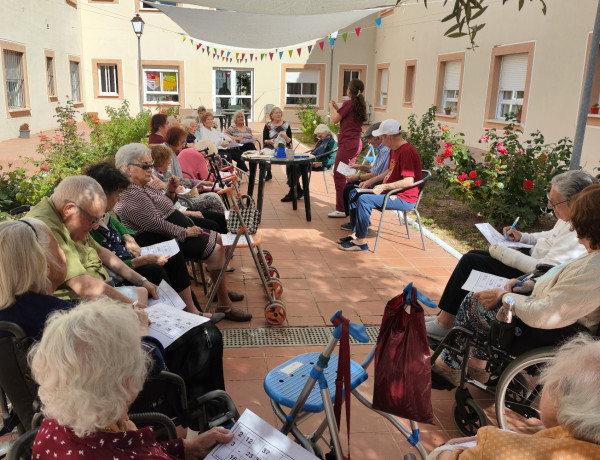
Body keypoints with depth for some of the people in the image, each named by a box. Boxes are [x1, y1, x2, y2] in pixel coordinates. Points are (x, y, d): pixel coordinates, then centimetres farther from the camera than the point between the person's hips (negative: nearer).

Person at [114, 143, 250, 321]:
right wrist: (184, 232, -20)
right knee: (216, 251, -19)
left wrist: (171, 192, 1)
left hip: (180, 228, 11)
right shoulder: (129, 195, -21)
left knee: (218, 239, 14)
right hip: (163, 241, -11)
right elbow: (153, 224, -25)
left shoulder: (143, 186, 12)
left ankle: (220, 289, 27)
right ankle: (224, 305, -9)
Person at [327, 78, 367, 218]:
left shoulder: (348, 103, -12)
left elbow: (335, 120, -7)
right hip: (356, 143, 9)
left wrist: (331, 108, 11)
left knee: (338, 175, -6)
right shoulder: (361, 105, 13)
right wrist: (337, 108, 25)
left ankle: (341, 209, -6)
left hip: (347, 143, -9)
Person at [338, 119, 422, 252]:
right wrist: (370, 181, 13)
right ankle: (356, 232, 7)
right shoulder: (394, 149, 11)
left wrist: (384, 187, -26)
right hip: (389, 191, 11)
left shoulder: (407, 152, -22)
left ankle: (361, 241, -19)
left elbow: (409, 181, -29)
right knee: (354, 194, 9)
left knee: (364, 200, -28)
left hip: (404, 199, -11)